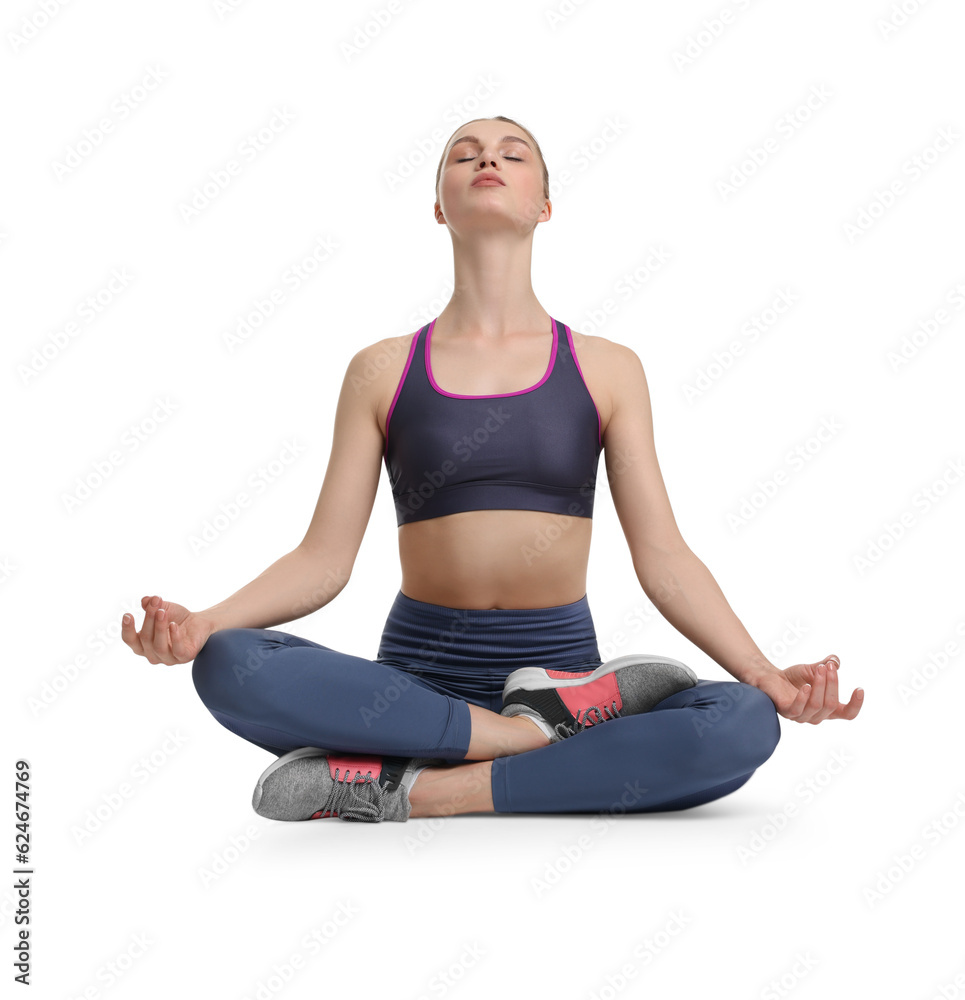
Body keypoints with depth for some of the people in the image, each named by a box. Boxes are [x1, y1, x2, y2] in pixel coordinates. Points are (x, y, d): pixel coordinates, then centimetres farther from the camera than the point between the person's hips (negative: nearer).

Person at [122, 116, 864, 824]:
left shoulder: (607, 370, 5)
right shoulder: (383, 371, 5)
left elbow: (663, 557, 0)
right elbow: (324, 559, 0)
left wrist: (765, 674, -13)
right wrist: (203, 623, -18)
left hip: (561, 662, 1)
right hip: (419, 675, 0)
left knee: (745, 723, -28)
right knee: (229, 666, -28)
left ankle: (413, 793, -22)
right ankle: (544, 731, -20)